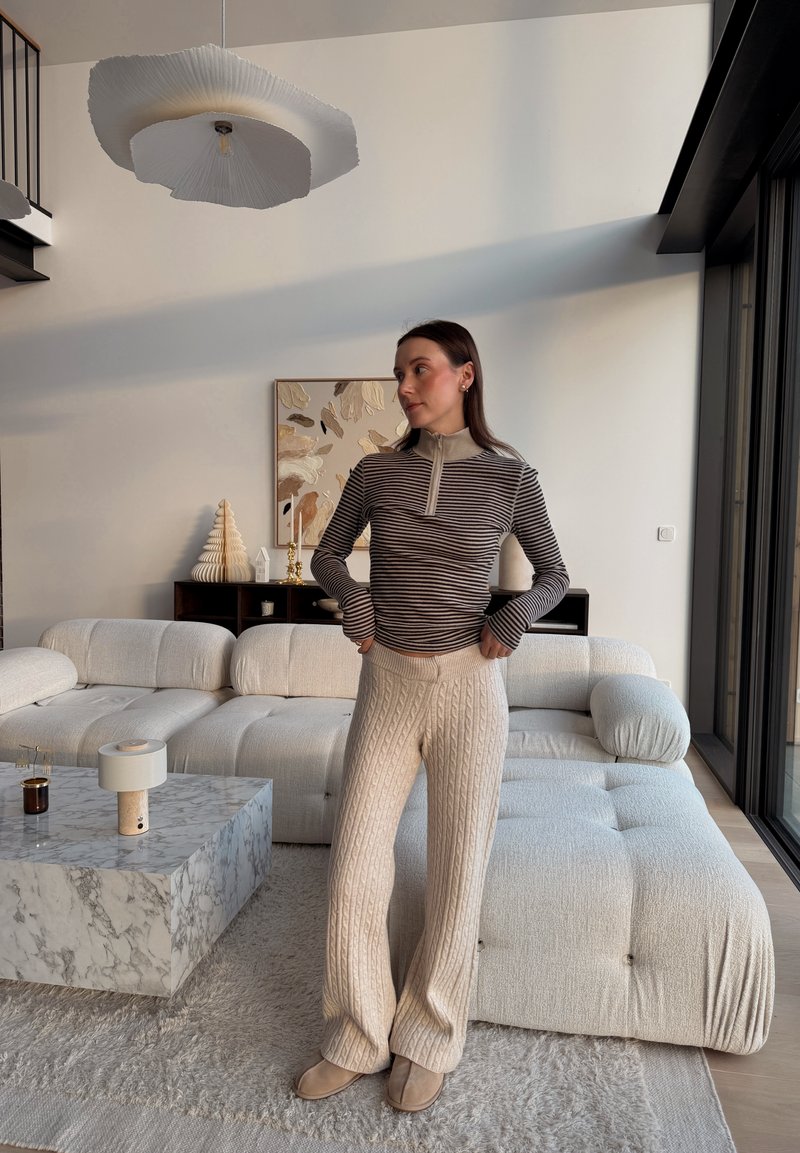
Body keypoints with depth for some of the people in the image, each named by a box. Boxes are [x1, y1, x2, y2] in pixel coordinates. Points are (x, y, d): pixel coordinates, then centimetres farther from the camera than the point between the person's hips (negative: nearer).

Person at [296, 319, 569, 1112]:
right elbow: (326, 554, 15)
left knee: (457, 873, 7)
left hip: (468, 687, -1)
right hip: (385, 687, 2)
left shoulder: (509, 476, -2)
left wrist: (517, 615, -11)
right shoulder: (376, 473, 2)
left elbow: (554, 575, 9)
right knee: (354, 872, 3)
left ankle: (428, 1044, 31)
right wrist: (350, 595, -6)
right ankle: (356, 1040, 27)